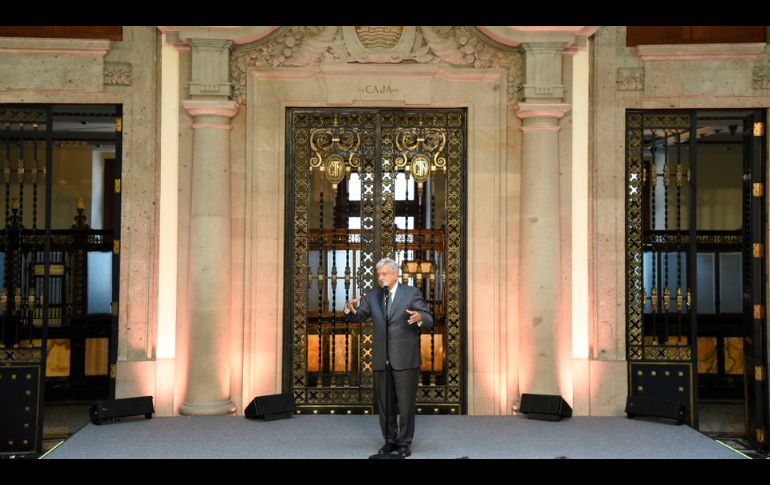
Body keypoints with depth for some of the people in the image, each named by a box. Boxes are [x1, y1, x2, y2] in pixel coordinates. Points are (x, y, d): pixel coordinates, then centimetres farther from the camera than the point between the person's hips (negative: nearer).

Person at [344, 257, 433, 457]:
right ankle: (390, 440, 23)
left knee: (406, 403, 0)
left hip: (405, 359, -4)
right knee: (384, 404, 10)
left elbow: (429, 320, -6)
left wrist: (419, 317, -30)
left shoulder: (411, 293, -1)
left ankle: (404, 442, 11)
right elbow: (357, 317, 6)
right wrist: (350, 308, -17)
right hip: (382, 360, 4)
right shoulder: (372, 296, 9)